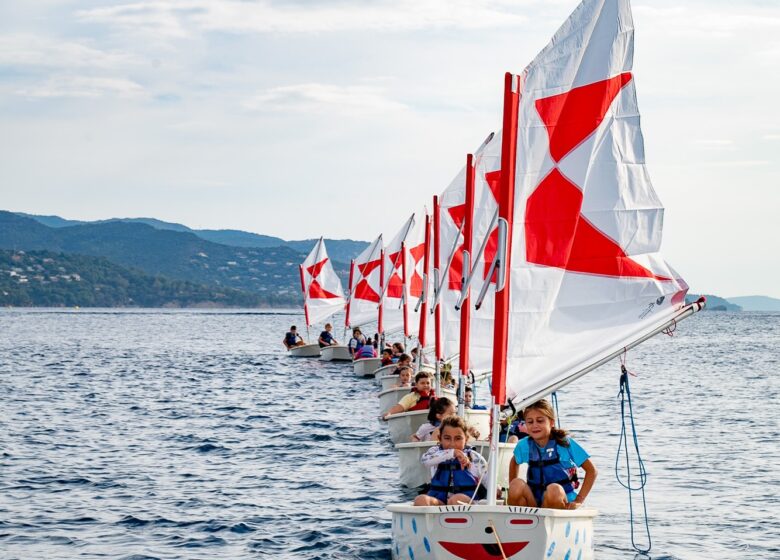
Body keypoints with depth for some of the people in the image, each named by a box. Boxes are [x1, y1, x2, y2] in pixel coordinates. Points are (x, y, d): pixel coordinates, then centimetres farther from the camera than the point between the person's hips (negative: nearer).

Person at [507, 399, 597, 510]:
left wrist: (579, 501, -8)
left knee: (554, 489, -36)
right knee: (517, 484, -28)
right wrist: (513, 491, 14)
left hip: (561, 504, -2)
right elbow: (514, 462, 26)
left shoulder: (565, 443, -6)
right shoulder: (524, 445, 3)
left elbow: (591, 470, -1)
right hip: (533, 503, 2)